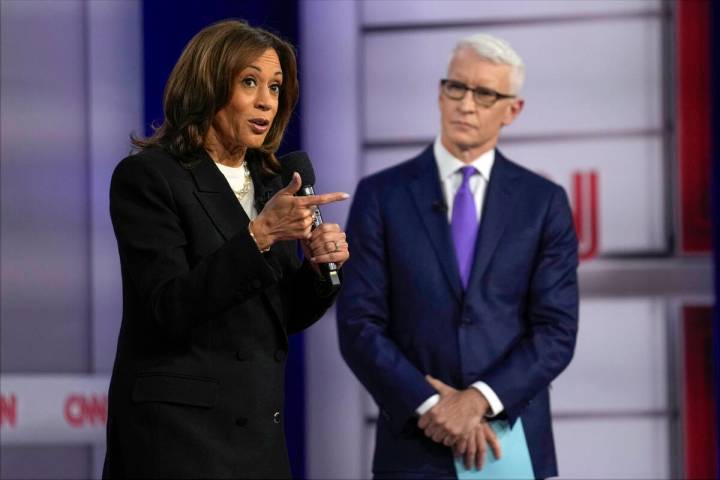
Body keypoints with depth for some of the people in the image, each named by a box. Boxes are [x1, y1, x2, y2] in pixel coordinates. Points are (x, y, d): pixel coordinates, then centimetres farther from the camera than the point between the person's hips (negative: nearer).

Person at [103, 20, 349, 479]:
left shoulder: (270, 182, 12)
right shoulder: (146, 177, -8)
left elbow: (283, 318, 14)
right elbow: (171, 308, -18)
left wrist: (319, 267, -6)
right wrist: (258, 235, -25)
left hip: (259, 423, 7)